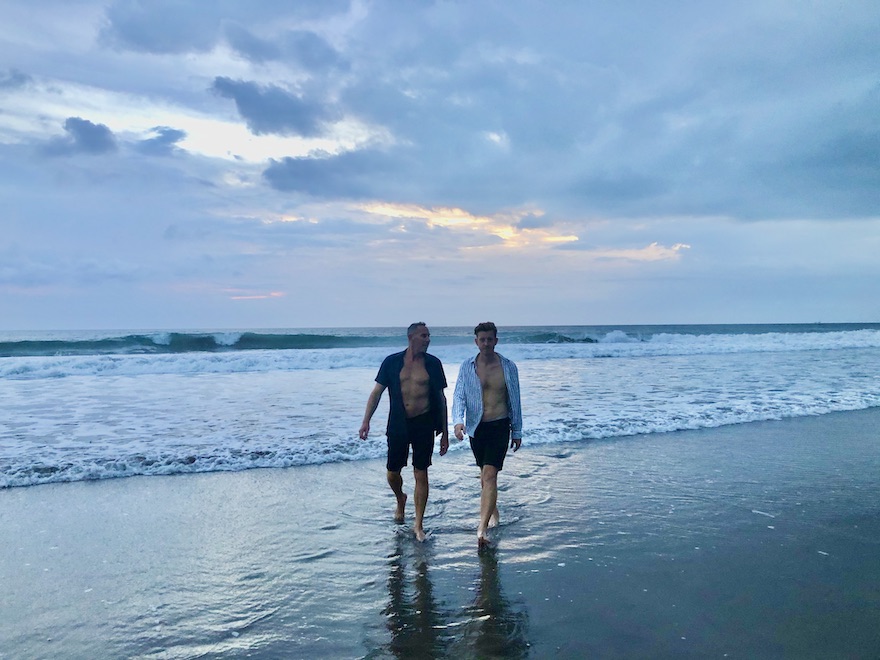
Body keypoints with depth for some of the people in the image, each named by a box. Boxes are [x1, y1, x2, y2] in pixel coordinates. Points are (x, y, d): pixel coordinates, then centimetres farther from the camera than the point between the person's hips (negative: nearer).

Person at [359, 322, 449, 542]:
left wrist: (444, 433, 5)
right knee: (392, 473, 9)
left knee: (421, 474, 1)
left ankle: (418, 524, 14)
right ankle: (401, 499, 43)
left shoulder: (433, 364, 1)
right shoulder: (392, 362, 1)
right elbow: (377, 392, 4)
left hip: (424, 424, -1)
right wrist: (366, 421, -6)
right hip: (398, 425, 1)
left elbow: (441, 398, 6)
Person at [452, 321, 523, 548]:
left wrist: (517, 431, 9)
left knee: (490, 474, -13)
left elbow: (515, 400, 6)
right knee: (485, 474, 16)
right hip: (476, 427, 2)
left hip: (500, 426, -2)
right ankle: (493, 512, 38)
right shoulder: (467, 366, -1)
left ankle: (482, 528, -15)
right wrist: (458, 421, -22)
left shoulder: (508, 366, -1)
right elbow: (459, 396, -4)